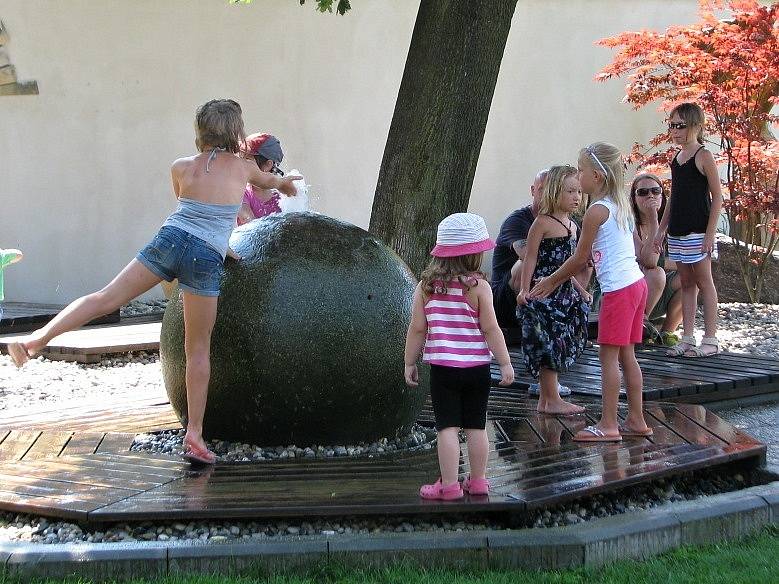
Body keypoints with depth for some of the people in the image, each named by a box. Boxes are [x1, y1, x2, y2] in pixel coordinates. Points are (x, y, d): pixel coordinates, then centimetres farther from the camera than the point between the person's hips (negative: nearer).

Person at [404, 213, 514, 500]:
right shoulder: (478, 286, -8)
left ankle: (449, 485, 0)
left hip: (442, 366, 0)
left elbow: (417, 329, 0)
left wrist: (410, 363, 9)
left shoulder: (426, 286, -2)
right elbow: (490, 329, -8)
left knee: (447, 427, 1)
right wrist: (505, 363, -1)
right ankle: (477, 481, 18)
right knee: (476, 426, 10)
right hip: (477, 367, 0)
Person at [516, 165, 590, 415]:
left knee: (561, 345, 10)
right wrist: (524, 290, -18)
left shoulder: (571, 225, 14)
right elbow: (530, 258, -11)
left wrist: (580, 290, 24)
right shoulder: (543, 223, -10)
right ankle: (552, 400, 3)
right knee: (549, 344, -4)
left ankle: (545, 399, 18)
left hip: (564, 292, 9)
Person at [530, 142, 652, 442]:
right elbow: (589, 256, 19)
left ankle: (608, 425, 0)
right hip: (636, 283, 9)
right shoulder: (619, 204, 15)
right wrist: (555, 282, 22)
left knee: (608, 356, -3)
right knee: (626, 355, 14)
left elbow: (580, 258, -7)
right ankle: (636, 420, 18)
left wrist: (550, 281, 7)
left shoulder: (596, 211, -13)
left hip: (618, 290, -9)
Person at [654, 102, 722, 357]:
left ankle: (710, 339, 3)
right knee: (686, 284, 10)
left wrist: (710, 234, -16)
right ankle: (687, 338, 13)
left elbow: (717, 197, -11)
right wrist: (661, 230, 15)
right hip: (678, 232, 7)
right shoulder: (676, 159, 12)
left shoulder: (703, 156, -9)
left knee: (704, 282, -1)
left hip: (698, 232, -7)